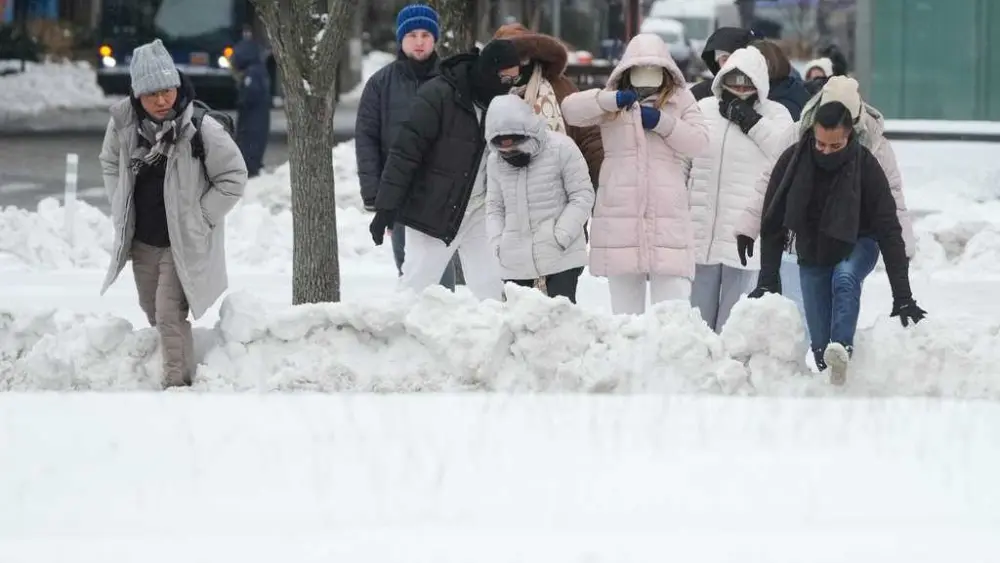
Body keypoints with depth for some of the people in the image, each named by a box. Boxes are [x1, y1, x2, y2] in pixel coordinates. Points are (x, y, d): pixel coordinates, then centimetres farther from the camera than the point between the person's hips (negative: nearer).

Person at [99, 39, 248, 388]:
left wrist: (198, 220, -10)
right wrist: (122, 212, 6)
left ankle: (178, 383, -4)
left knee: (170, 314, -13)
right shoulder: (123, 122, -9)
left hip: (183, 243, -5)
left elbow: (233, 179, -11)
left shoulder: (201, 129, -23)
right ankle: (174, 369, 38)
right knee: (153, 313, 18)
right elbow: (110, 164, 12)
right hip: (141, 241, 5)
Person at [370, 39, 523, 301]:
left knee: (491, 289, 2)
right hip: (433, 209, -6)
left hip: (480, 211, 6)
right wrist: (386, 206, -21)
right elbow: (405, 150, -18)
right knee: (417, 283, 0)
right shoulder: (438, 95, -17)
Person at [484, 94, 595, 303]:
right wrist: (498, 243, 0)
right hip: (515, 262, 5)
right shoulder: (495, 161, 7)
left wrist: (561, 237, -14)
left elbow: (582, 196, -6)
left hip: (561, 257, -4)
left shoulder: (561, 148, -9)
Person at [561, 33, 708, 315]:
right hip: (620, 212, 2)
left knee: (671, 289, -10)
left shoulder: (680, 100, 10)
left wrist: (662, 122, -12)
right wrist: (611, 100, -17)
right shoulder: (611, 100, 10)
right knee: (624, 299, 8)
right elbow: (570, 109, -5)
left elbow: (699, 141, -1)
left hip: (666, 209, -1)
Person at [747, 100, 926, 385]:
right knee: (820, 342, -3)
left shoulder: (865, 166, -22)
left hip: (857, 246, -3)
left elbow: (889, 231, -22)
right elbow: (773, 223, -7)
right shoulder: (792, 160, -17)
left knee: (845, 278, -36)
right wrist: (768, 280, -12)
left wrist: (903, 296, -27)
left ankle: (842, 350, -51)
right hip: (812, 252, 3)